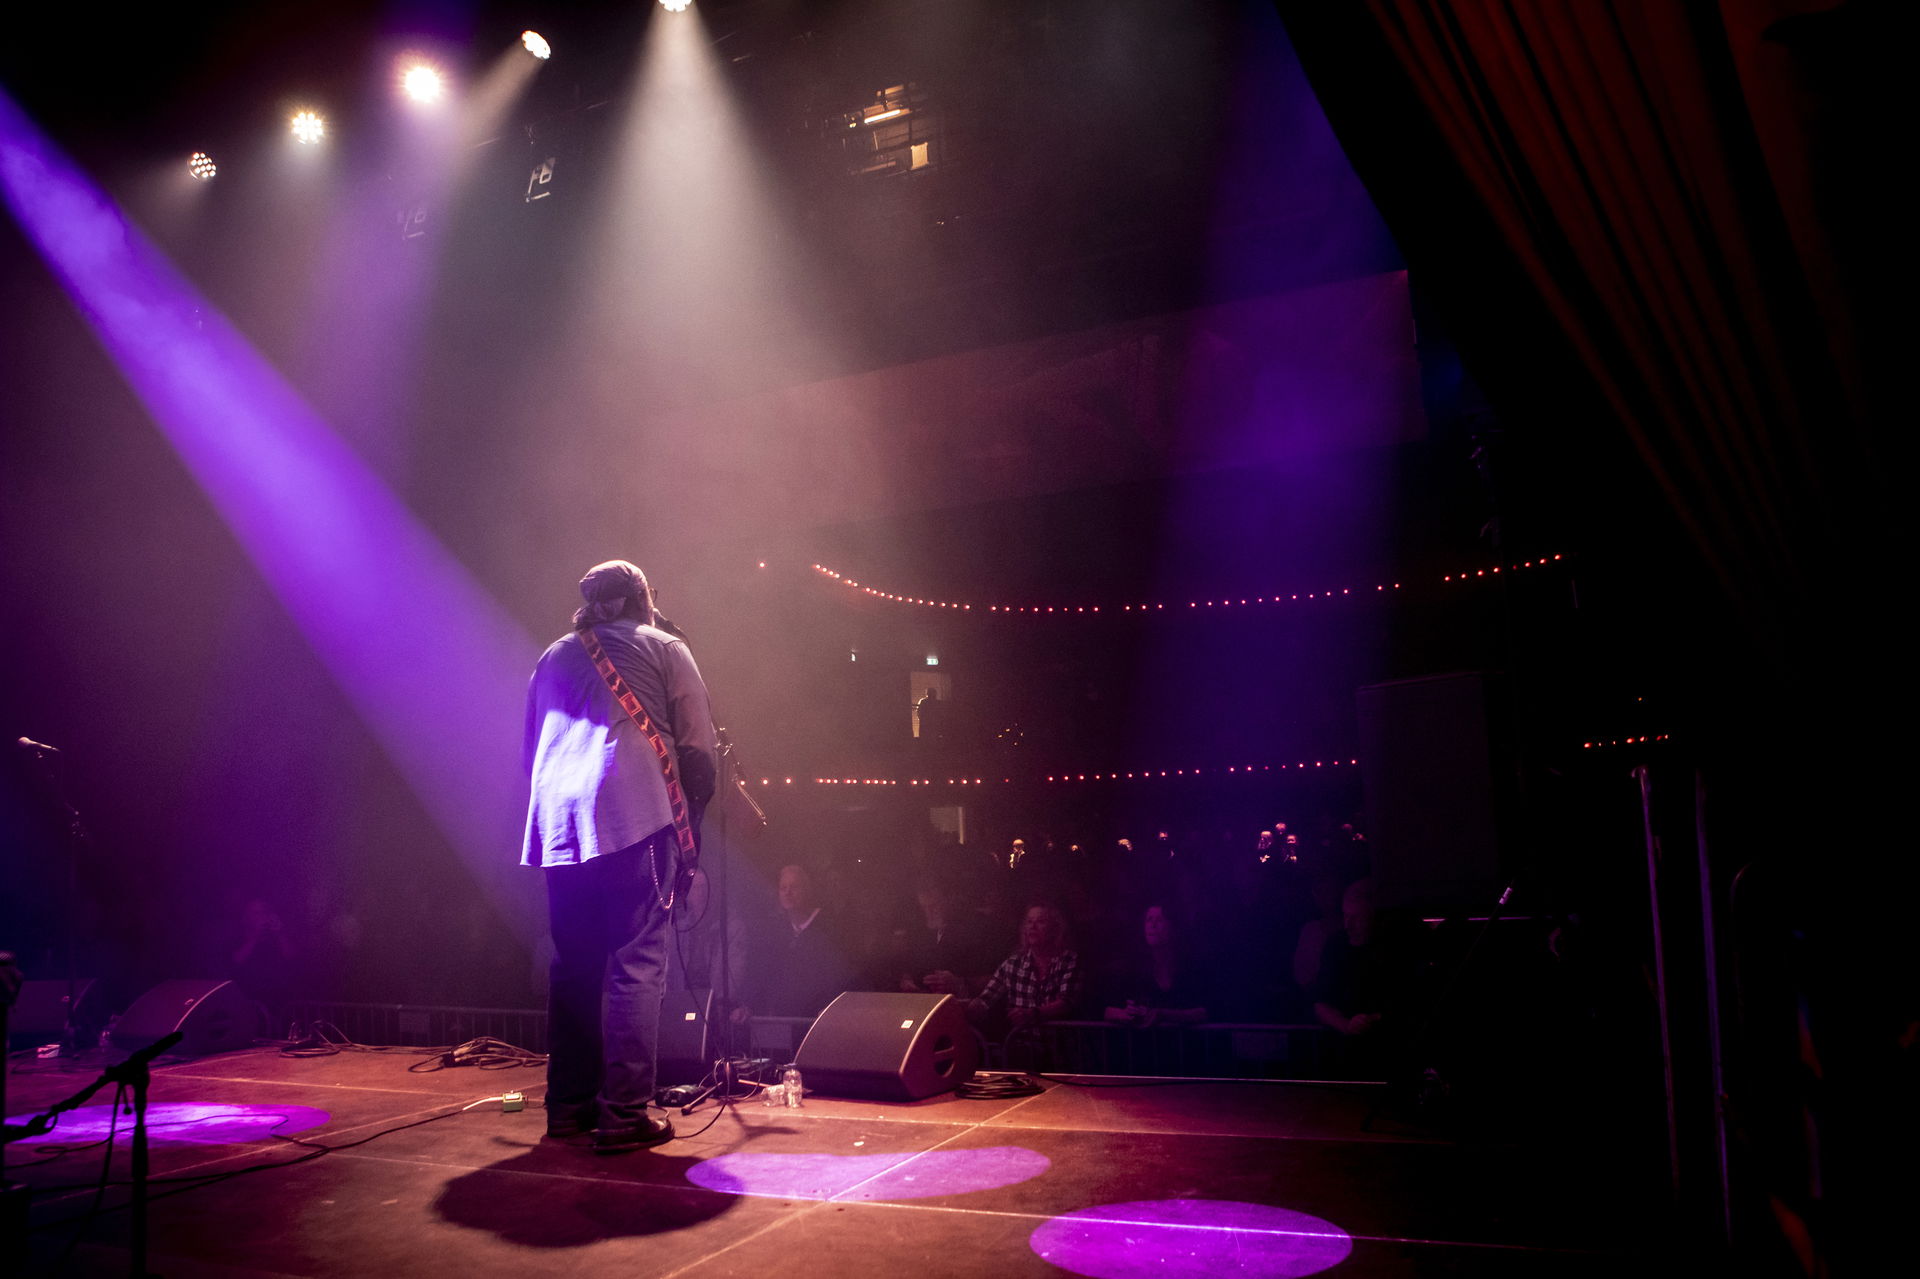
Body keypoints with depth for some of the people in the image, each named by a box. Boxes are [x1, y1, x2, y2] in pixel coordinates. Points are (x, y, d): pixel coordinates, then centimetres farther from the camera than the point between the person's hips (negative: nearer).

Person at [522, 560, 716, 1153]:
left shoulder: (554, 656, 23)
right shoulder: (663, 649, 9)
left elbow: (532, 753, 26)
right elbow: (698, 752, 2)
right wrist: (689, 819, 11)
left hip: (557, 826, 5)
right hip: (636, 820, -5)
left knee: (572, 966, 13)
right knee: (637, 965, -4)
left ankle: (568, 1105, 18)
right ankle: (625, 1114, -7)